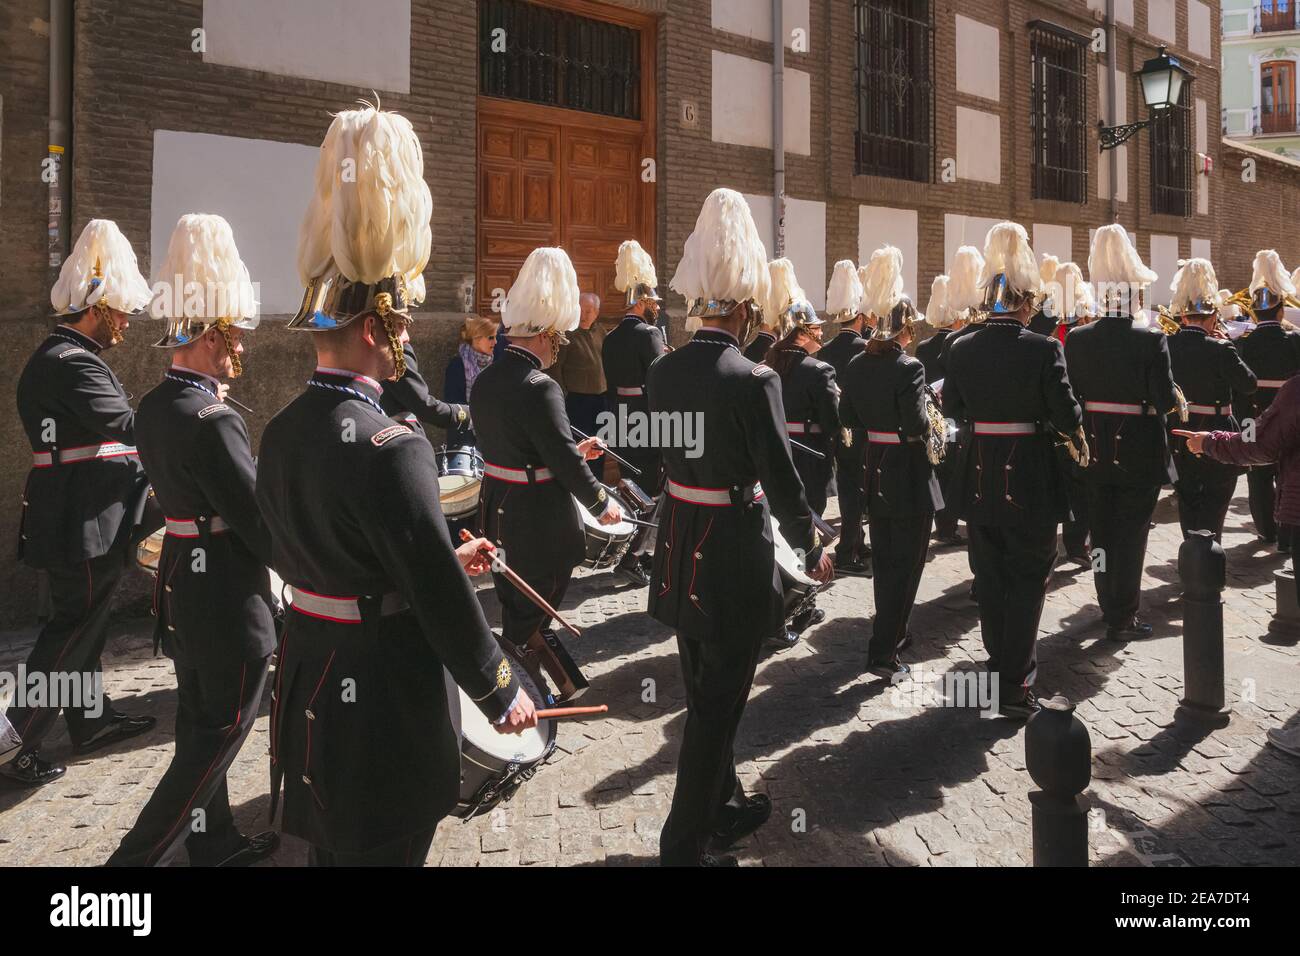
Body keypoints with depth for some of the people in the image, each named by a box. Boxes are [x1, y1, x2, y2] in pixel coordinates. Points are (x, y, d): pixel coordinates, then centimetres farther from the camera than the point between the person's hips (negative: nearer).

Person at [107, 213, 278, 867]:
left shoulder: (153, 406, 5)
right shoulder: (212, 420, -23)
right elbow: (263, 525, -20)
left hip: (182, 588, 9)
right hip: (227, 597, -9)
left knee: (198, 726, 19)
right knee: (221, 733, 5)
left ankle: (213, 844, 34)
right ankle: (137, 856, 10)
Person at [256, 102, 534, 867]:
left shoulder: (284, 432, 1)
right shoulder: (390, 449, -26)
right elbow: (443, 599, -22)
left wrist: (443, 560, 14)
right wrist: (503, 693, -8)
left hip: (313, 690, 8)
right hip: (384, 705, -8)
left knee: (334, 850, 24)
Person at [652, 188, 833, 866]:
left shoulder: (662, 371, 1)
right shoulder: (754, 380, -20)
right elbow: (781, 481, -17)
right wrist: (812, 552, -2)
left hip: (679, 554, 7)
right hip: (734, 561, -7)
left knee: (703, 694, 21)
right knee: (718, 703, 6)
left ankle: (722, 807, 40)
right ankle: (686, 845, 16)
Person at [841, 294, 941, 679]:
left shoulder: (856, 365, 2)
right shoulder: (909, 367, -18)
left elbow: (848, 417, 8)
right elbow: (917, 425, -23)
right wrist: (931, 422, -2)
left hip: (876, 472, 7)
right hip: (909, 474, -7)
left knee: (884, 559, 19)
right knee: (906, 563, 1)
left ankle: (893, 631, 35)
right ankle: (883, 652, 1)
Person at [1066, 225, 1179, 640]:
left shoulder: (1076, 339, -4)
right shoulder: (1151, 340, -14)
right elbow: (1166, 400, -15)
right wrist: (1174, 393, 5)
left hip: (1095, 449, 3)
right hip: (1138, 452, -3)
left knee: (1101, 531, 16)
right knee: (1131, 534, 6)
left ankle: (1108, 604, 29)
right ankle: (1122, 618, 10)